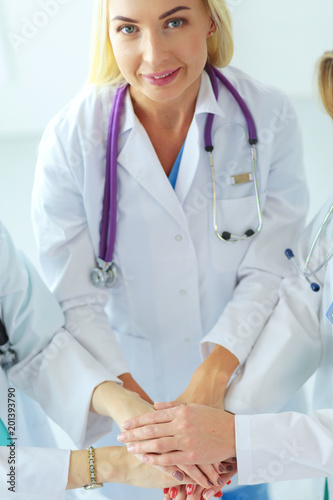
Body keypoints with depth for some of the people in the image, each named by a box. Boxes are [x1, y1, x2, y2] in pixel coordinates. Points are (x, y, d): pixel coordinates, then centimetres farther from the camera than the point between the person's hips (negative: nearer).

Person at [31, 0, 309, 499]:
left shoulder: (269, 116, -16)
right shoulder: (71, 139, -19)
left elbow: (271, 270, -14)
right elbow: (74, 302, -19)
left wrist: (214, 374, -28)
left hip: (243, 376, 1)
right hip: (129, 379, -1)